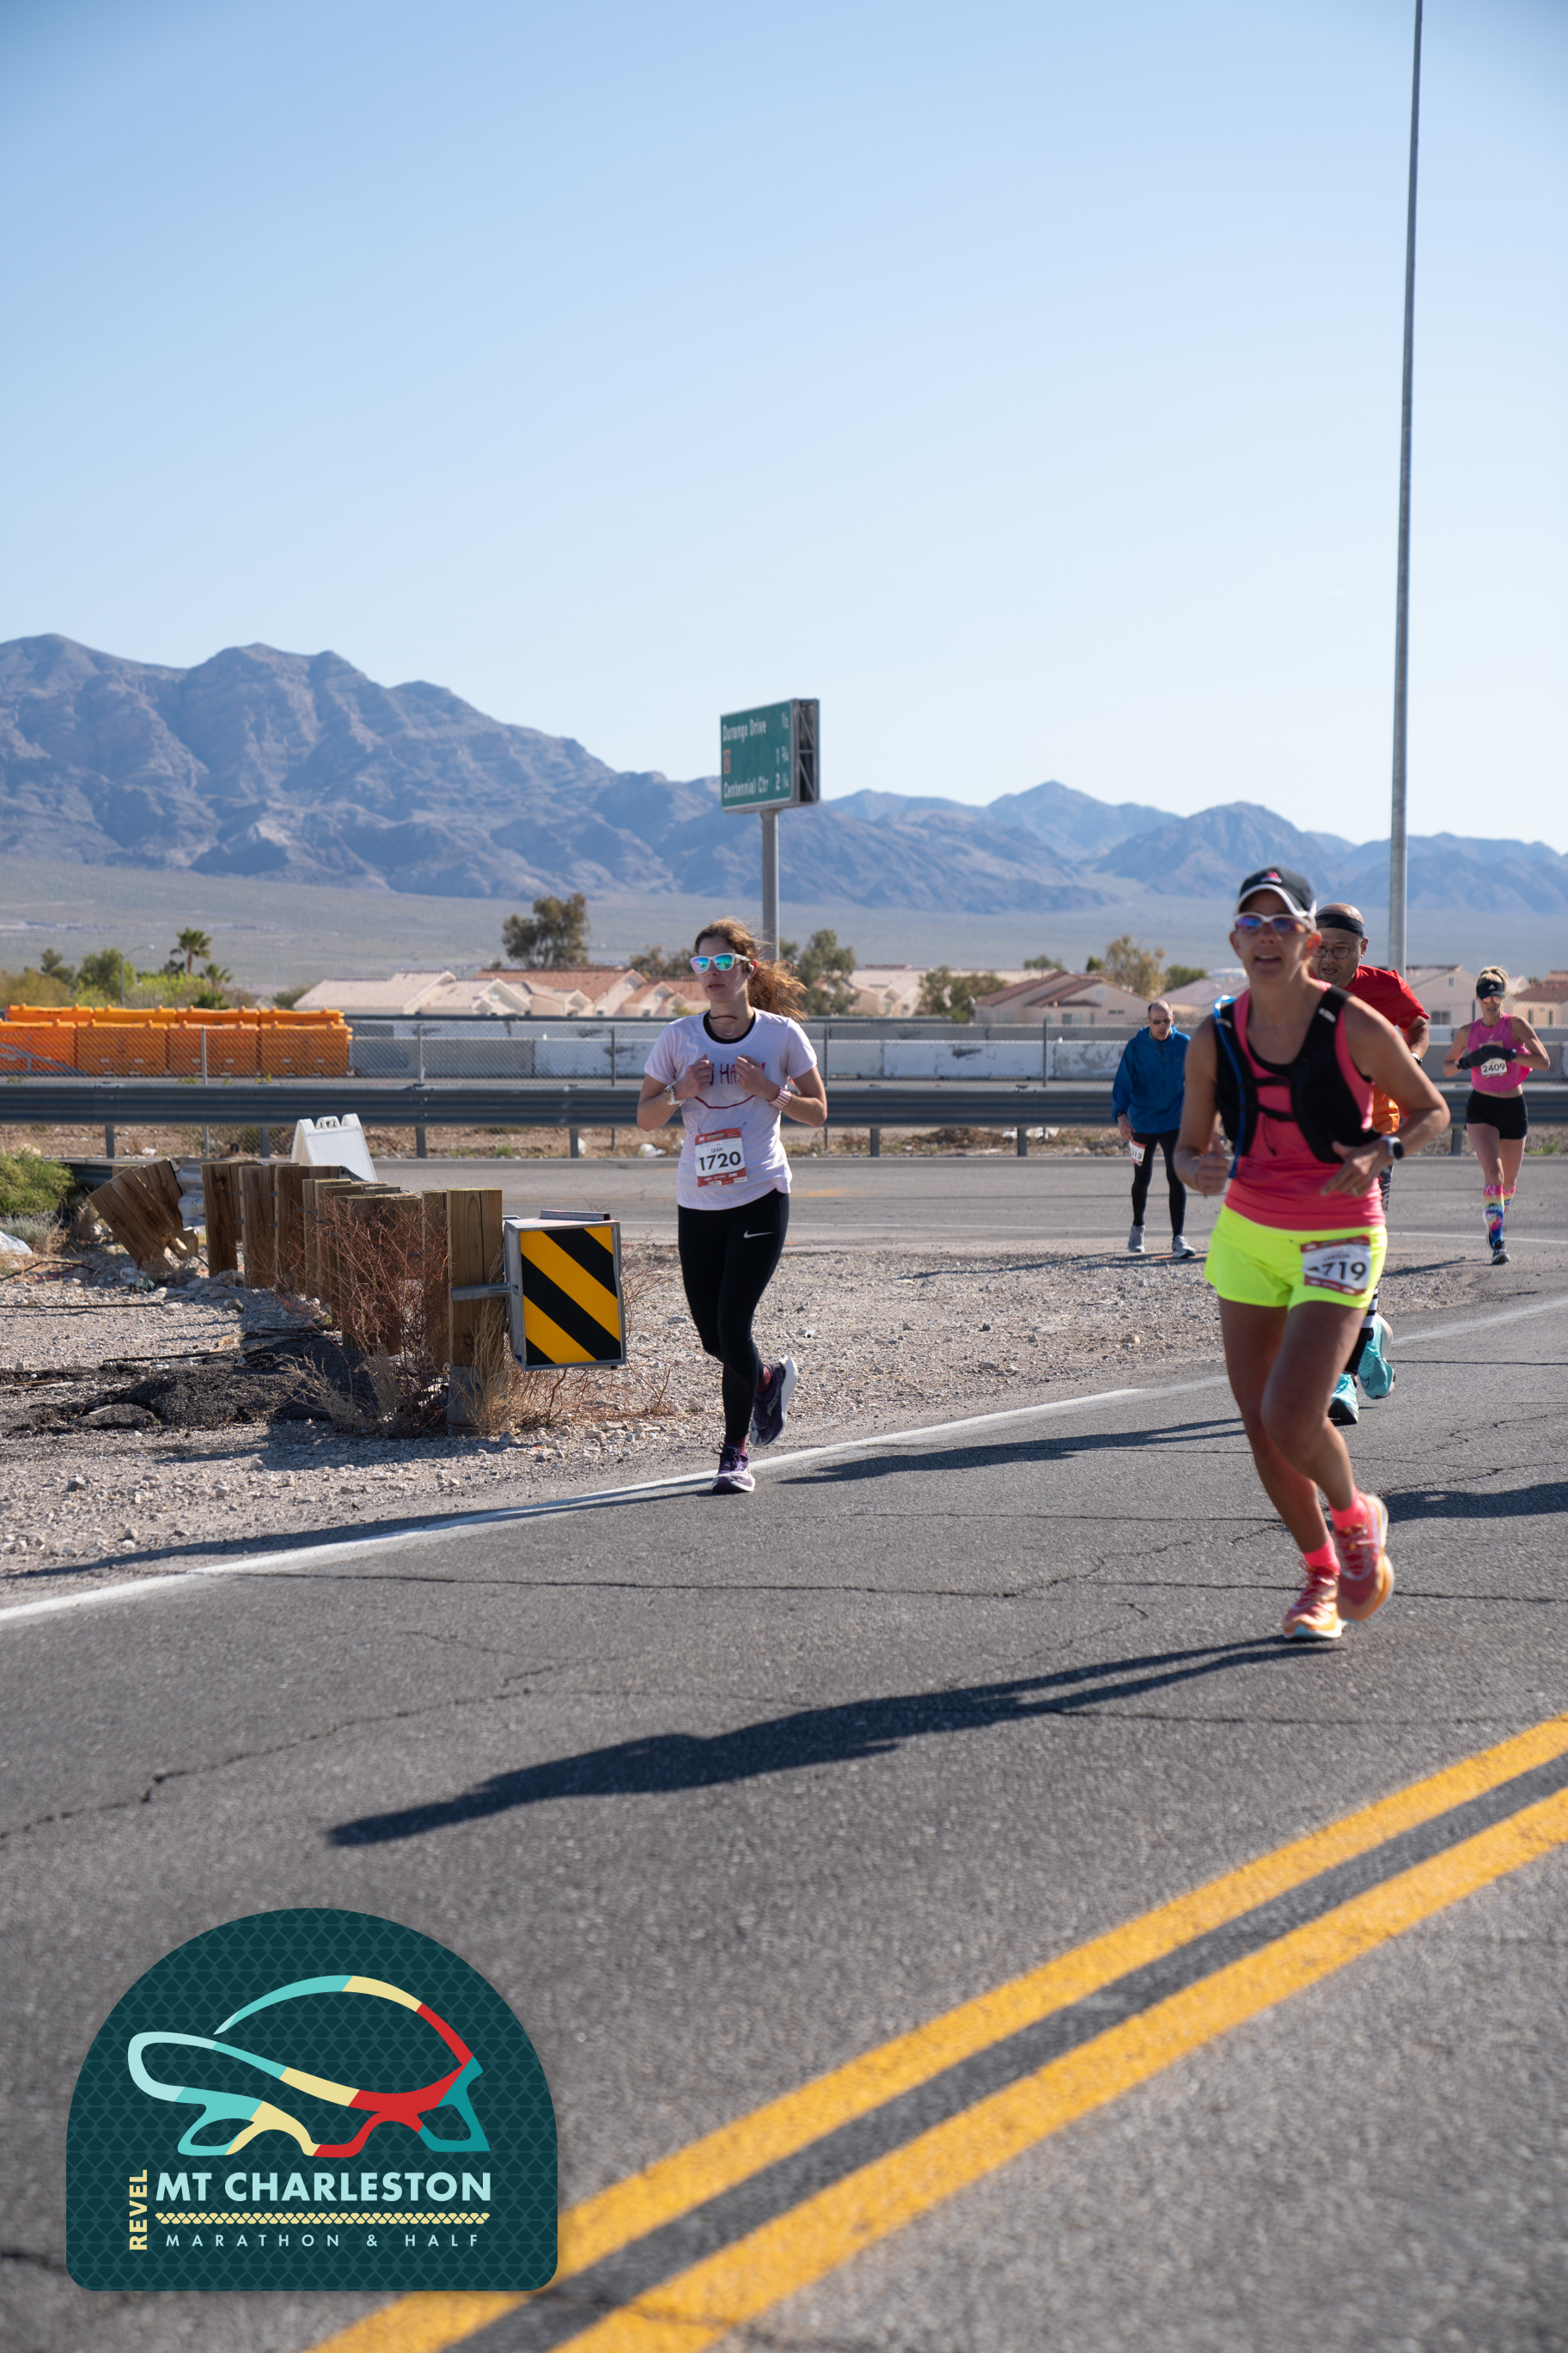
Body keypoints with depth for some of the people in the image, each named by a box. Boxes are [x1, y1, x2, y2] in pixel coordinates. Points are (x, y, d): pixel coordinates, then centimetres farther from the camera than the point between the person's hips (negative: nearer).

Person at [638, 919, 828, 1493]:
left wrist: (769, 1091, -13)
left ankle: (735, 1452, 5)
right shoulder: (678, 1036, 4)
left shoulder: (781, 1033, -1)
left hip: (761, 1197, -3)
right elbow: (645, 1117, 7)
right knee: (712, 1335, 6)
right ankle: (767, 1381, 39)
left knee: (732, 1325, -12)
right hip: (697, 1203, 3)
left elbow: (817, 1112, 4)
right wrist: (680, 1090, -12)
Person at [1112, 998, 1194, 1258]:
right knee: (1142, 1178, 13)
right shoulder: (1135, 1047, -7)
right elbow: (1122, 1084, -11)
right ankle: (1137, 1228, 37)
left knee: (1176, 1178, -12)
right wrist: (1121, 1115, -26)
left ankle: (1178, 1238, -10)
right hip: (1142, 1123, 0)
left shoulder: (1184, 1044, -3)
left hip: (1174, 1122, 0)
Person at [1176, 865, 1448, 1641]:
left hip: (1337, 1242, -4)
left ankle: (1356, 1519, 15)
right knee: (1259, 1426, 4)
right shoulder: (1215, 1039, -2)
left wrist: (1382, 1154, -18)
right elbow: (1189, 1146, 6)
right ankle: (1321, 1573, 27)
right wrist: (1198, 1169, -17)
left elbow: (1432, 1111, 1)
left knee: (1290, 1416, -18)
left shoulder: (1356, 1028, -11)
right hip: (1246, 1234, 4)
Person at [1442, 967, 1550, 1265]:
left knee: (1509, 1180, 12)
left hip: (1514, 1108, 1)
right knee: (1493, 1171, -20)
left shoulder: (1516, 1025, -5)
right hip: (1481, 1108, -1)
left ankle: (1495, 1228, 40)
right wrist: (1465, 1062, -9)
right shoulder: (1467, 1033, 1)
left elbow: (1544, 1062, -13)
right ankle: (1497, 1242, -23)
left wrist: (1508, 1054, -25)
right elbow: (1446, 1067, 13)